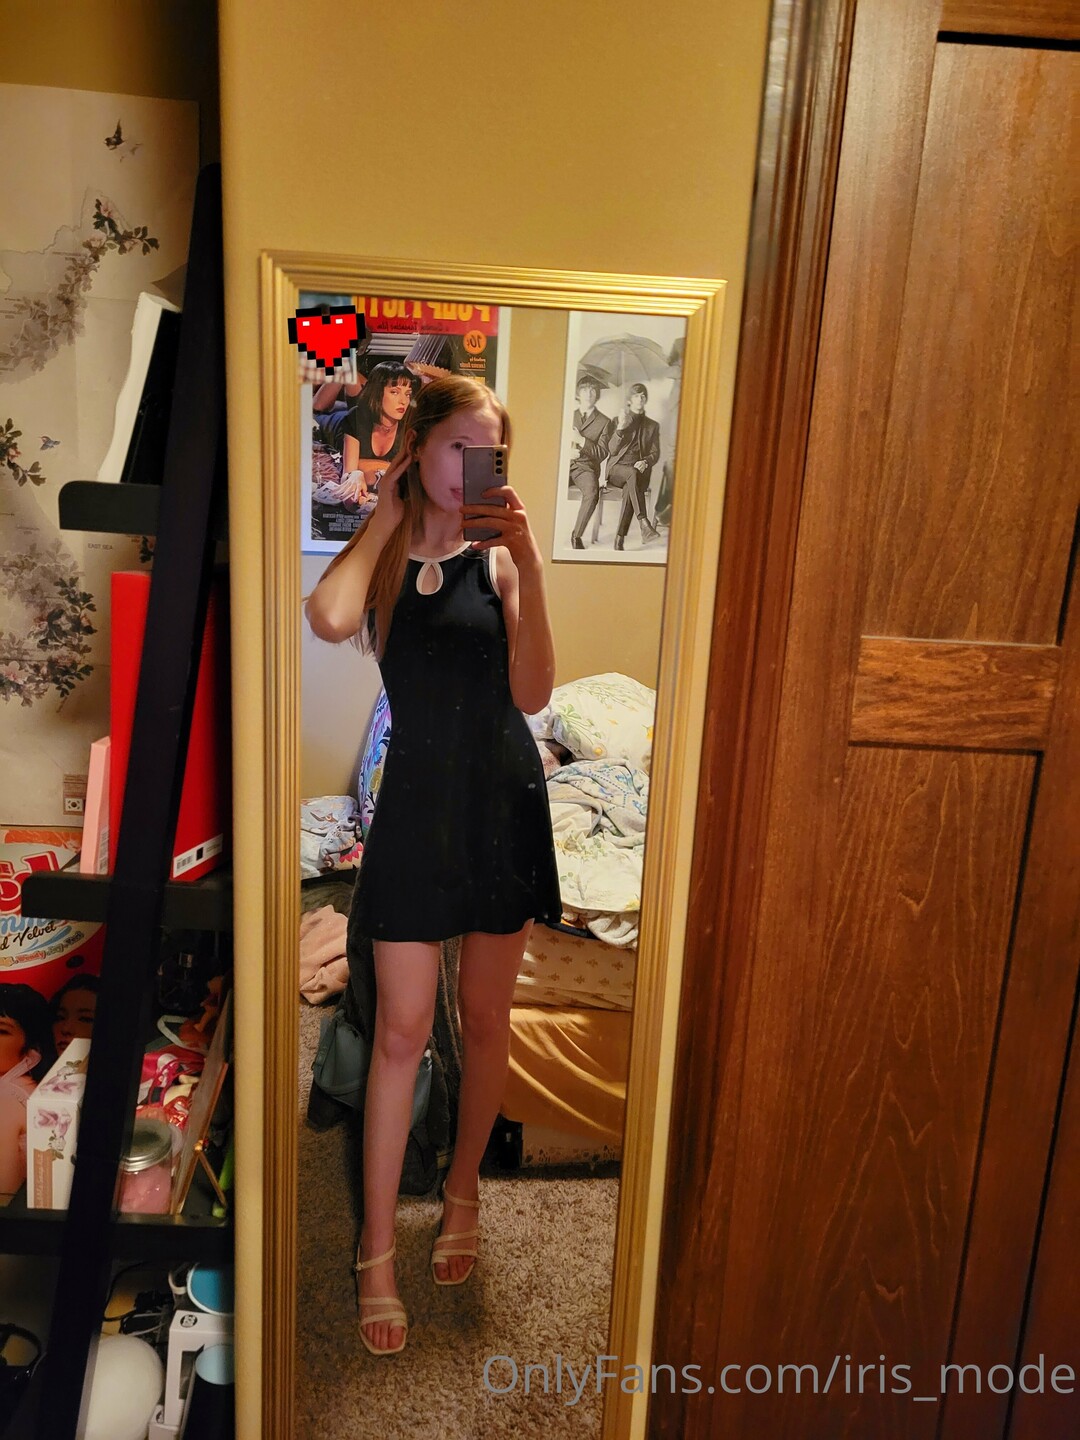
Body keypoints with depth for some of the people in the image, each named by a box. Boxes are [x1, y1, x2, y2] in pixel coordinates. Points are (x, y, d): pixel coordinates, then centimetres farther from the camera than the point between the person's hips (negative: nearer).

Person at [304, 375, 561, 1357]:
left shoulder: (498, 561, 0)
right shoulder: (377, 555, 0)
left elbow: (532, 694, -12)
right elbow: (330, 619, -25)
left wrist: (528, 563, -20)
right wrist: (386, 515, -10)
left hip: (502, 804, 1)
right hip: (416, 806, -1)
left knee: (485, 1019, 14)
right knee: (403, 1029, 5)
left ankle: (464, 1190, 38)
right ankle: (377, 1247, 22)